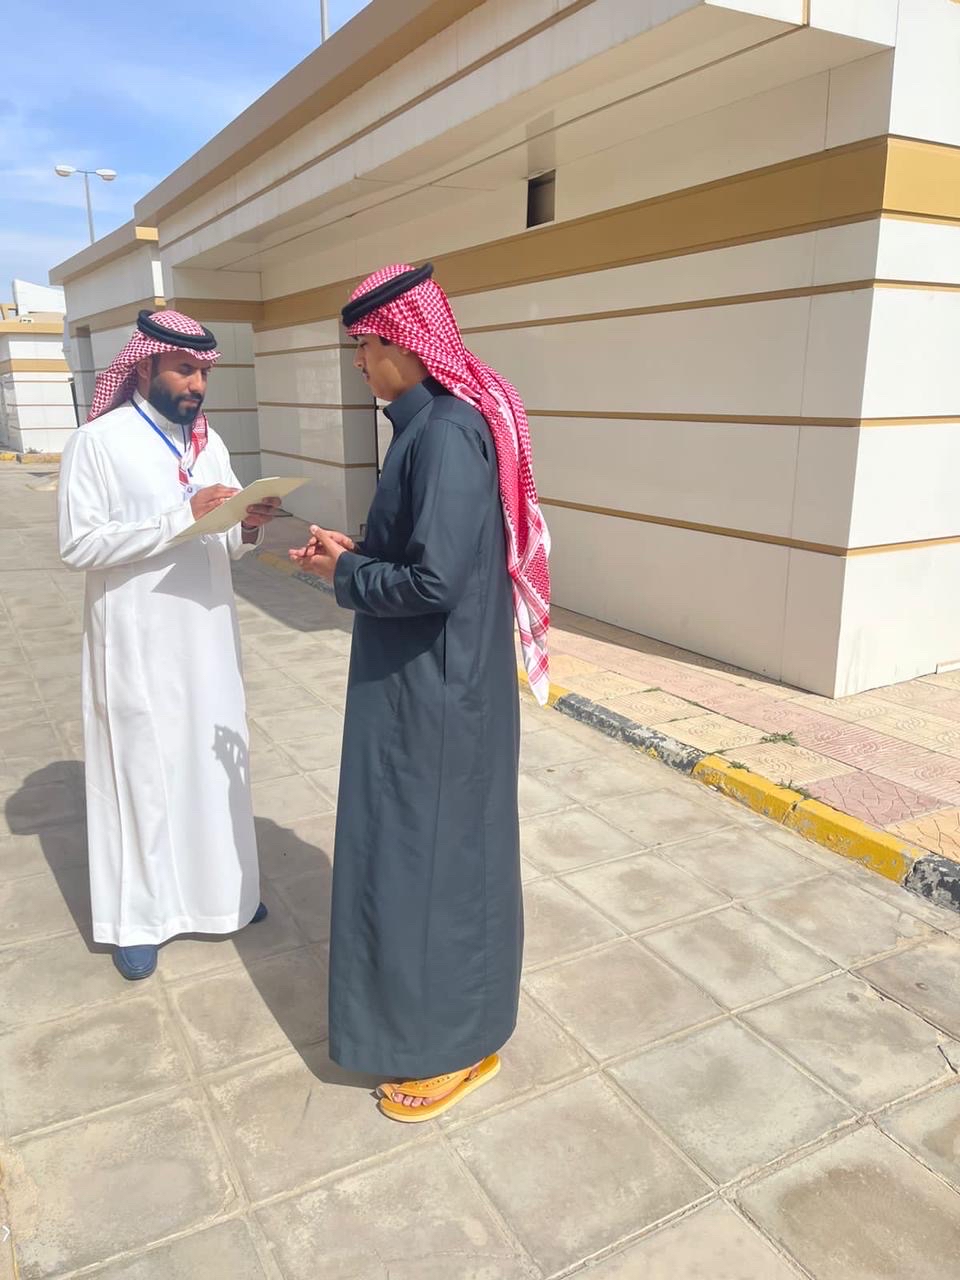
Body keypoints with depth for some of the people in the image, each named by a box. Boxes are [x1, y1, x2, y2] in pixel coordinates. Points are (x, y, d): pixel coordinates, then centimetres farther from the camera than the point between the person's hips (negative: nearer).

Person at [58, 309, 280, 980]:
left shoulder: (211, 443, 9)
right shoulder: (97, 442, -9)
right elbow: (78, 544, -17)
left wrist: (247, 531, -12)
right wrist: (181, 517, -22)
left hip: (208, 635, 6)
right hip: (139, 642, -5)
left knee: (215, 759, 14)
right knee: (142, 768, 4)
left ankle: (221, 888, 33)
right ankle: (138, 915, 21)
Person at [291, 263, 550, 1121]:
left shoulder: (446, 432, -23)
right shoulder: (436, 422, 8)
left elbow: (432, 579, -28)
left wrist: (345, 577, -12)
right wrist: (354, 551, 7)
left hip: (432, 688, -10)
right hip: (431, 679, 10)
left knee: (430, 853, 4)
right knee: (433, 846, 22)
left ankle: (457, 1045, 25)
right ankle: (443, 1011, 44)